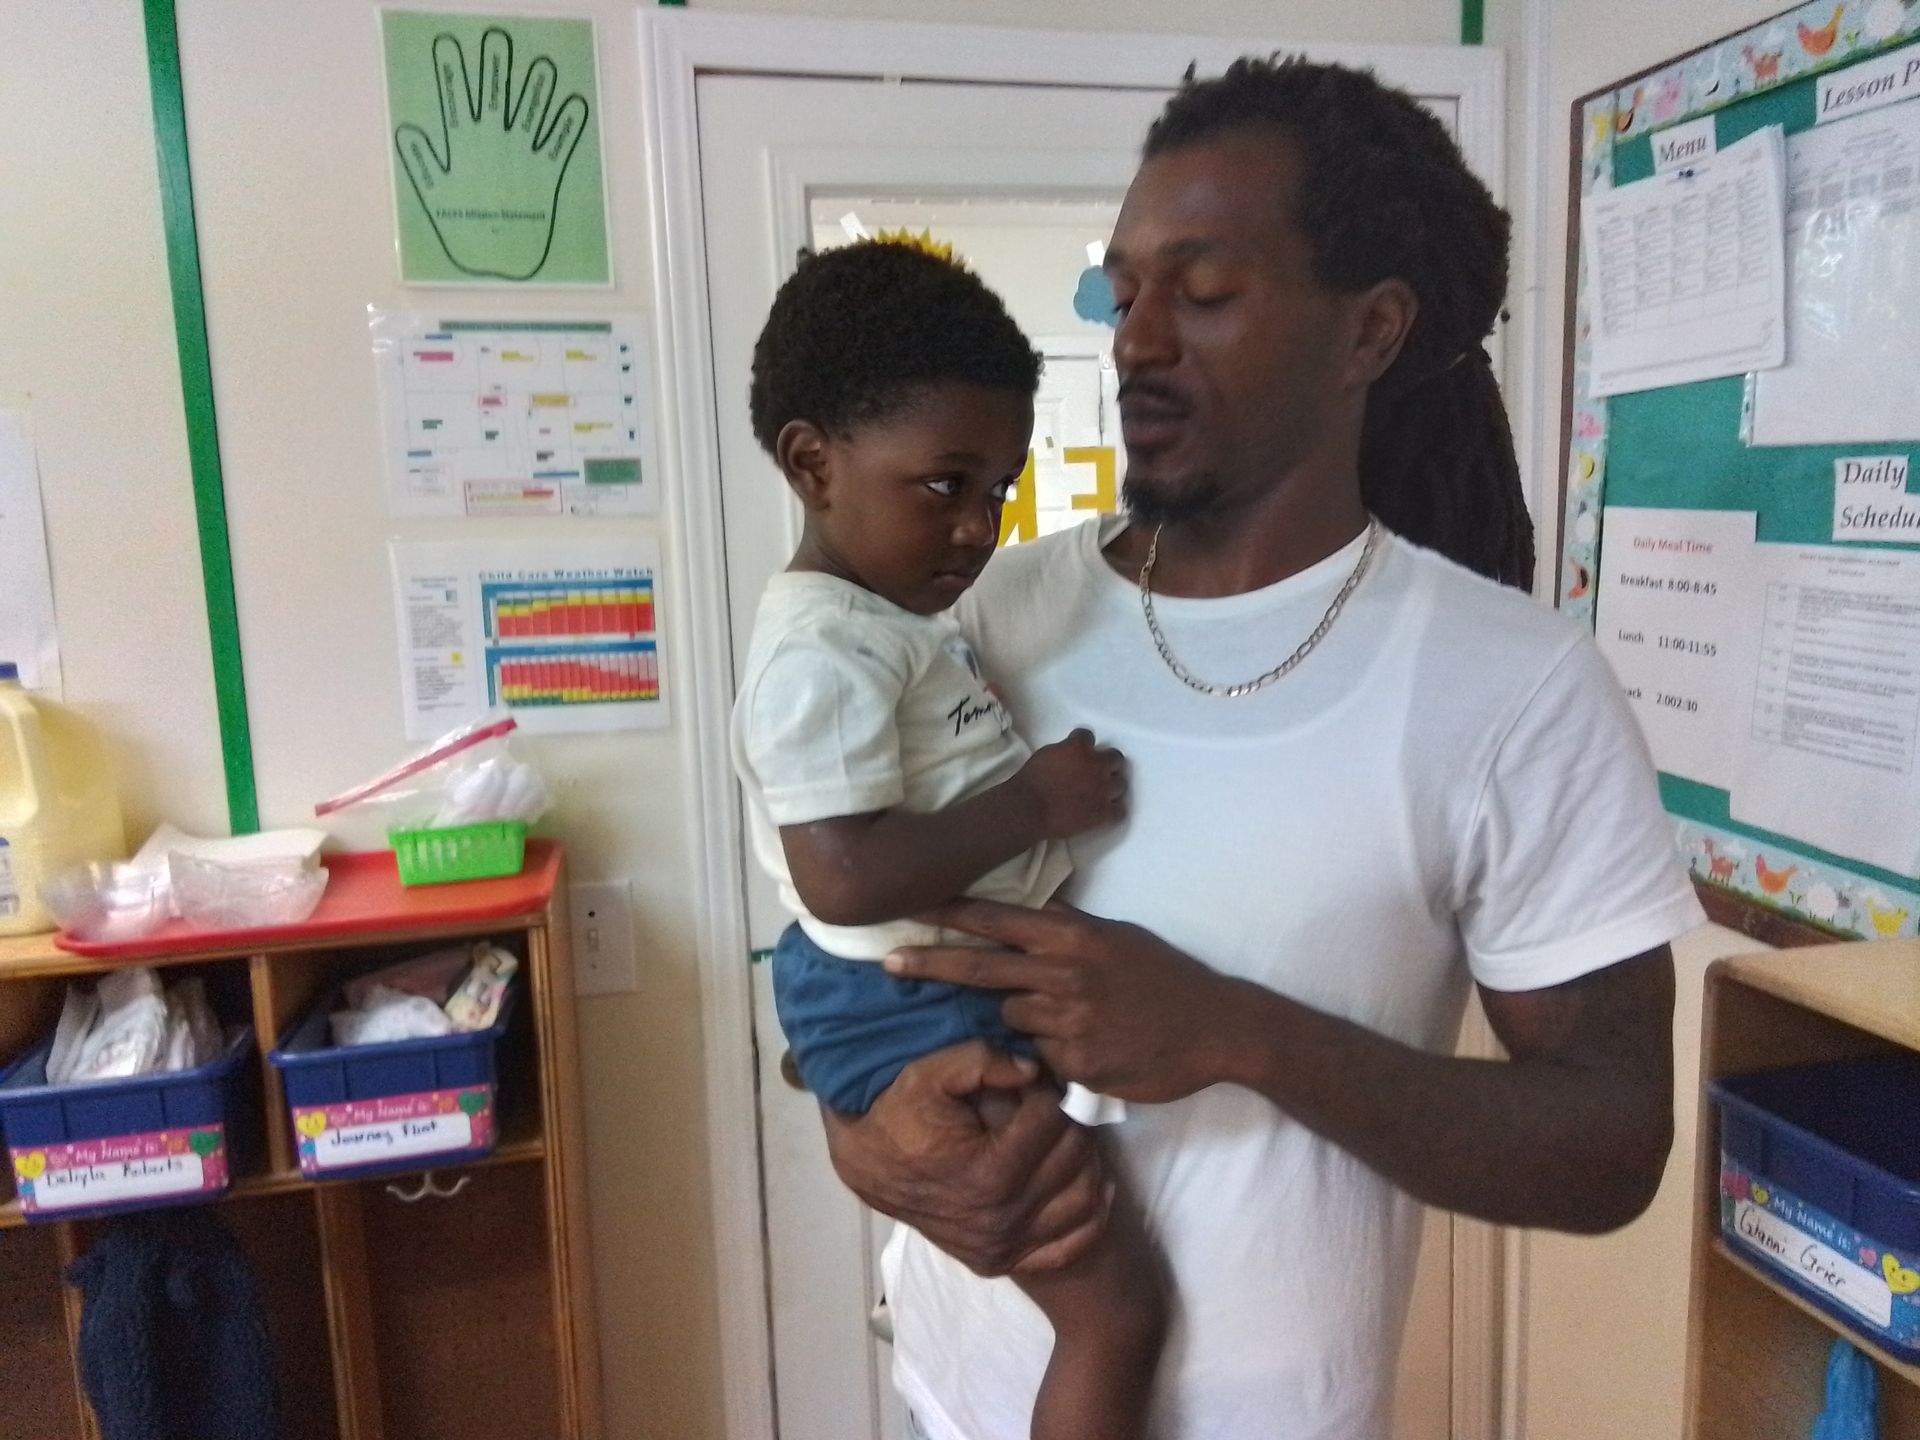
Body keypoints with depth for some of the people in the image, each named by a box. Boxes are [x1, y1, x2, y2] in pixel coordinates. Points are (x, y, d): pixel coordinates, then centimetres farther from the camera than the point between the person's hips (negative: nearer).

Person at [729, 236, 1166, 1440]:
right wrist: (1037, 803, -27)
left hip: (966, 984, 11)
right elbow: (844, 879, -33)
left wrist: (1043, 787, 6)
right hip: (912, 1016, -10)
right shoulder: (827, 647, -26)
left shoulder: (900, 615, 8)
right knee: (1118, 1304, -6)